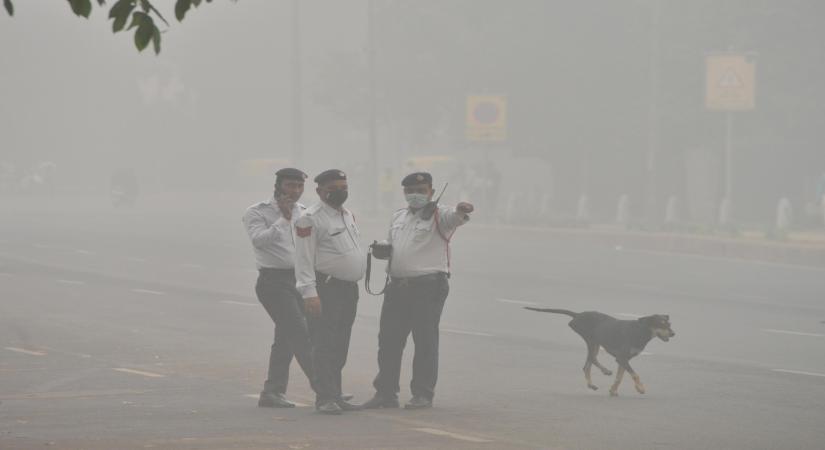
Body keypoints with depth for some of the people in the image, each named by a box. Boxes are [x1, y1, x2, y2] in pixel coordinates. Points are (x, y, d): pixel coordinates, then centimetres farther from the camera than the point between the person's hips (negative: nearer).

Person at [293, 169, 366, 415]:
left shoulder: (348, 215, 17)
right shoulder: (311, 219, -10)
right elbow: (304, 259, -14)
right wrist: (309, 293, -22)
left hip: (349, 289, 8)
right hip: (326, 290, -8)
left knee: (340, 348, 11)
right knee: (325, 346, -10)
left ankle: (335, 396, 16)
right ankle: (325, 398, -11)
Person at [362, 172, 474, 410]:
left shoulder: (439, 216, -3)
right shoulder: (398, 217, 18)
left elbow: (454, 217, -26)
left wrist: (462, 211, -48)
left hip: (428, 286, -6)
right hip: (397, 286, 6)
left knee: (425, 341, -3)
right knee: (388, 339, 7)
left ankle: (423, 394, 4)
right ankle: (386, 392, 14)